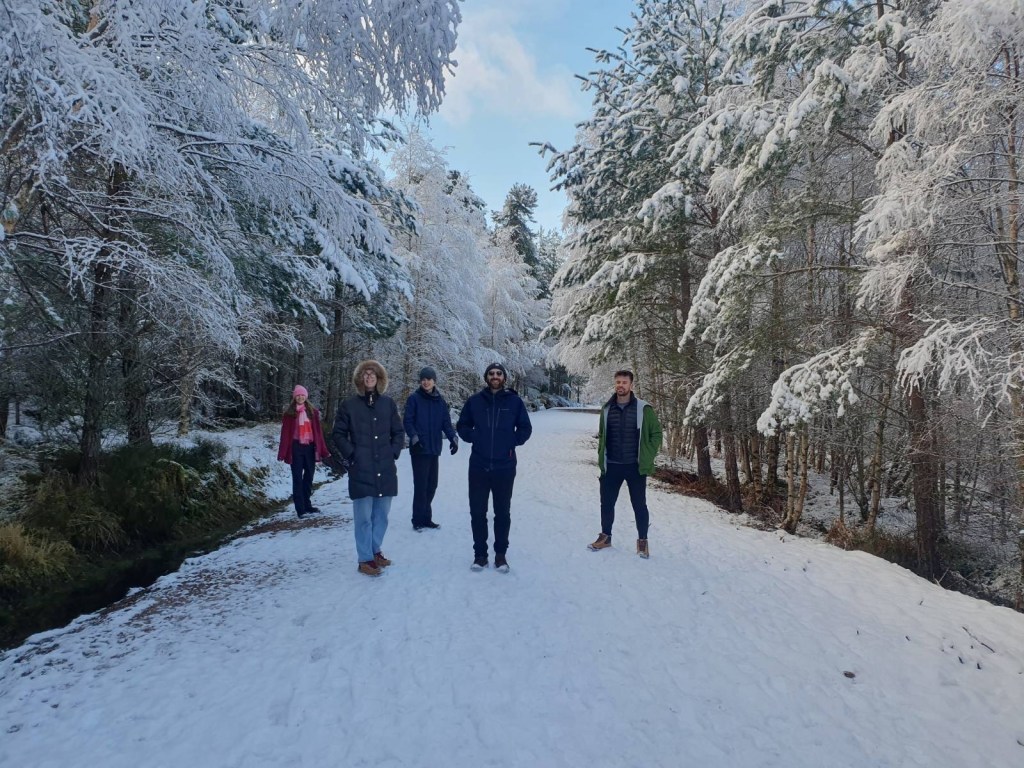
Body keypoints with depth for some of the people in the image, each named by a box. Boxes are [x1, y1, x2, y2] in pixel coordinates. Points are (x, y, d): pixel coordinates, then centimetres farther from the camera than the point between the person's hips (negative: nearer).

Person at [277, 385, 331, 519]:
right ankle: (300, 509, 3)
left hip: (310, 447, 3)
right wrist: (283, 453, -9)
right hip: (296, 448, -3)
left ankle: (307, 505, 25)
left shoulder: (312, 412, 6)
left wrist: (321, 450, 0)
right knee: (297, 478, 1)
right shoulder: (289, 413, -1)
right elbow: (285, 433, -3)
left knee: (309, 477, 11)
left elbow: (318, 432, 5)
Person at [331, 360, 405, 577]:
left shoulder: (388, 403, 7)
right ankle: (365, 559, 9)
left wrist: (394, 452, 3)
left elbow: (398, 432, 14)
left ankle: (375, 551, 27)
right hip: (361, 471, -3)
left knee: (381, 516, 12)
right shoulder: (349, 405, -1)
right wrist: (351, 454, -5)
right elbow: (338, 433, 3)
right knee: (364, 517, -1)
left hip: (385, 471, 4)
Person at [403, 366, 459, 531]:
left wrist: (453, 438, -9)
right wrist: (414, 437, -22)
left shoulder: (440, 401, 10)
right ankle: (418, 520, 7)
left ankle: (426, 518, 21)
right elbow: (408, 421, -7)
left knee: (431, 485, 9)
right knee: (421, 485, -4)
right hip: (419, 449, -4)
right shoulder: (414, 399, -2)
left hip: (434, 449, 5)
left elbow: (446, 422, 7)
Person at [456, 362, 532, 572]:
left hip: (504, 467, -1)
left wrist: (513, 442, -3)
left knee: (503, 513, 8)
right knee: (477, 512, 7)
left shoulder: (514, 401, 0)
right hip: (478, 467, 1)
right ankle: (480, 553, 20)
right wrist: (473, 438, 0)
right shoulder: (475, 400, 2)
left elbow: (526, 428, 8)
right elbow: (462, 425, 13)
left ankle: (501, 554, 20)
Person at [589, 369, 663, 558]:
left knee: (639, 505, 6)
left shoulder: (644, 409, -7)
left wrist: (647, 459, -7)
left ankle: (642, 541, 21)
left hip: (635, 466, -3)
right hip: (611, 466, 3)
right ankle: (605, 536, 28)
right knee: (607, 503, 10)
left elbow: (656, 434, -2)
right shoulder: (607, 409, 4)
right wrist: (601, 458, 7)